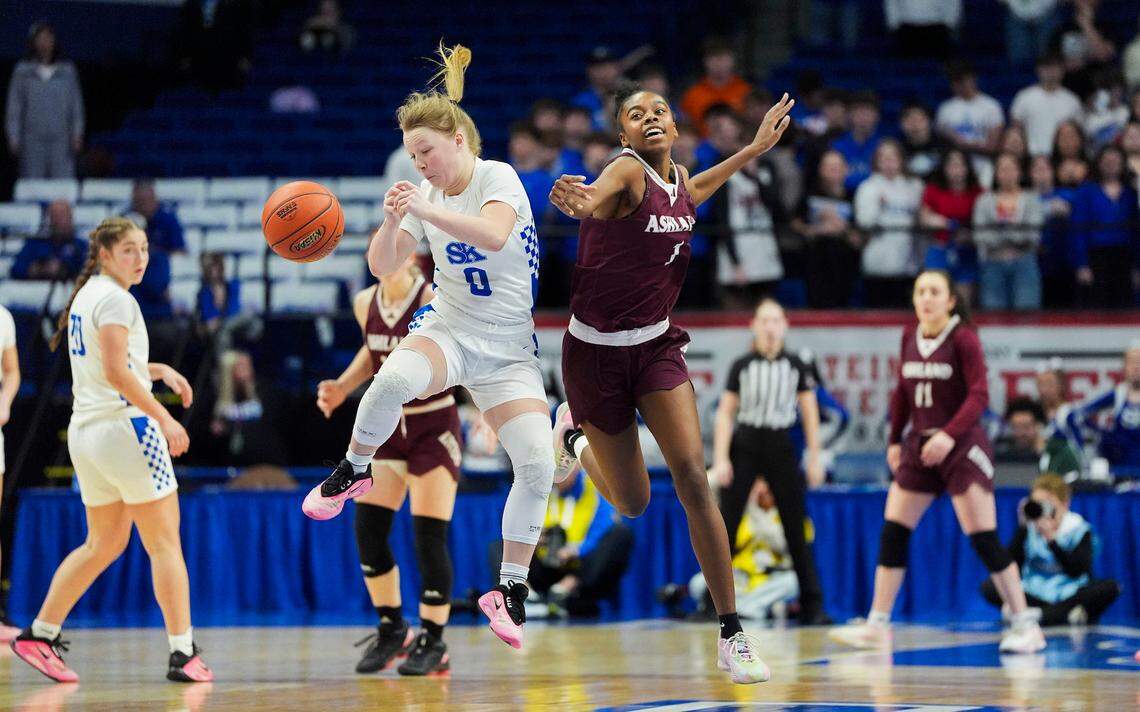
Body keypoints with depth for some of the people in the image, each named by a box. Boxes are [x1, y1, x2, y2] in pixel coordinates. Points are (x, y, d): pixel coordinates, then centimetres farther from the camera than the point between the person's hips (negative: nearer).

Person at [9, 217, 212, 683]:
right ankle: (183, 653, -6)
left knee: (103, 545, 18)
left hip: (85, 431, 9)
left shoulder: (86, 295, 17)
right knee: (165, 543, -4)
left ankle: (39, 634, 15)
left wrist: (158, 370, 20)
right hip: (123, 425, -9)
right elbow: (116, 373, -20)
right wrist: (163, 417, -19)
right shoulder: (115, 299, -11)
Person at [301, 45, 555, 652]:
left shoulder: (497, 178, -10)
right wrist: (391, 224, -21)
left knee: (537, 465, -18)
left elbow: (494, 235, -32)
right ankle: (353, 472, -8)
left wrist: (425, 210, -42)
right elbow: (382, 266, 0)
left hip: (507, 348, -2)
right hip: (446, 328, 2)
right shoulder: (426, 194, 5)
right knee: (394, 379, -35)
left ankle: (510, 590, -1)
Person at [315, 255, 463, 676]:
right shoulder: (365, 304, 0)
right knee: (368, 528, -3)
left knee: (429, 536, -7)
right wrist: (342, 388, 8)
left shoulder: (434, 303, -17)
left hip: (435, 426, -5)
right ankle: (392, 629, 14)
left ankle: (433, 642, 6)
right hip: (389, 425, 5)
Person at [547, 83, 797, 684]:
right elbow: (593, 201, -45)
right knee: (633, 504, 8)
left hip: (656, 345, 4)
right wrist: (578, 201, -69)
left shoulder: (677, 179, 2)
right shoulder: (626, 171, -19)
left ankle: (731, 633, -10)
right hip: (597, 351, -4)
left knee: (693, 477, -14)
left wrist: (755, 148, 26)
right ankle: (574, 432, 43)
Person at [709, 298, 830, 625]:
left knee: (797, 530, 0)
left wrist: (814, 458, 1)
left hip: (781, 449, 1)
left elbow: (810, 413, 7)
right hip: (744, 447, -1)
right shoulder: (742, 366, 2)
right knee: (725, 526, -4)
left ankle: (812, 606, 3)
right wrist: (720, 459, -8)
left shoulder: (795, 366, 5)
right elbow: (725, 414, 0)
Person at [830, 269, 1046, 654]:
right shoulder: (910, 337, 7)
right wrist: (895, 440, 15)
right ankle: (877, 625, 8)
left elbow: (979, 395, -17)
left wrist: (950, 435, -29)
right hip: (919, 446, 6)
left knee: (983, 538, -9)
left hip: (962, 446, -6)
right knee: (892, 531, 2)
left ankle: (1025, 626, -2)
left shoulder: (963, 338, -10)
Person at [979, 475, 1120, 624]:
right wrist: (1022, 528, -14)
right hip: (1036, 597, 2)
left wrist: (1052, 539, -26)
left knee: (1111, 587, -29)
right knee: (988, 587, -20)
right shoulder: (1028, 529, 1)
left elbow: (1077, 571, -19)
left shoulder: (1079, 530, -5)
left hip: (1070, 597, -2)